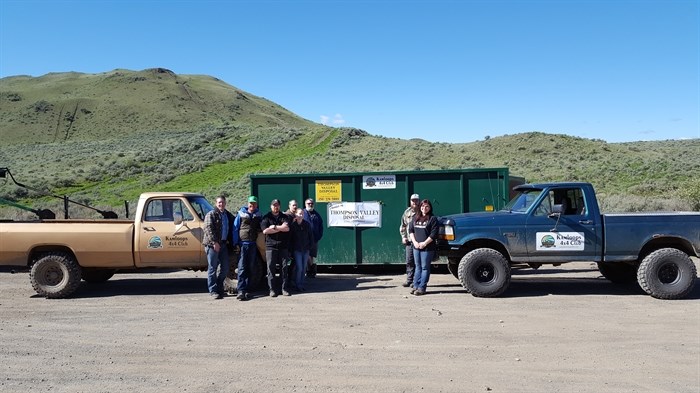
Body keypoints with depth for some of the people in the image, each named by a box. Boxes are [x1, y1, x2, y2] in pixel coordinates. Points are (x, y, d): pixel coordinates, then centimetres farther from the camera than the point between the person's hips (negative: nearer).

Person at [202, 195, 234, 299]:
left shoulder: (228, 215, 16)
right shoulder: (211, 214, -3)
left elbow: (231, 228, 27)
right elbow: (208, 229, -12)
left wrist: (229, 240, 15)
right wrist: (214, 242, -18)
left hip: (224, 244, 6)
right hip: (212, 245, -6)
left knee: (225, 267, 8)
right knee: (212, 268, -1)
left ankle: (219, 287, 23)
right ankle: (213, 291, 4)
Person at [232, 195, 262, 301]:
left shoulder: (259, 215, 11)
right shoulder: (241, 213, 3)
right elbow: (235, 228, 2)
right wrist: (236, 243, -4)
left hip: (253, 244, 3)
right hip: (242, 244, -3)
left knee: (249, 268, 7)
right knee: (242, 268, -8)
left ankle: (245, 289, 13)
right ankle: (241, 291, -11)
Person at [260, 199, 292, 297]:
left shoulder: (284, 217, 13)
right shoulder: (266, 217, 9)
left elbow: (287, 228, -4)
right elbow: (265, 230, -7)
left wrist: (274, 227, -6)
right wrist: (281, 228, -4)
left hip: (283, 246, 1)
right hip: (270, 246, -1)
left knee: (285, 267, 1)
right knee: (271, 268, -3)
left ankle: (285, 288, 6)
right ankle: (272, 289, 2)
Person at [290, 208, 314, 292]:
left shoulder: (307, 224, 2)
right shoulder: (292, 225, -6)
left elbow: (311, 236, 9)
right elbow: (290, 237, -3)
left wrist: (310, 245, 2)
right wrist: (291, 248, -5)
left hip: (306, 249, 3)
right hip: (297, 250, -3)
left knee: (304, 268, 8)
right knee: (299, 268, -7)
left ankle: (301, 284, 18)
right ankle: (298, 285, 5)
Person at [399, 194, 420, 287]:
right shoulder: (407, 212, 13)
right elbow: (403, 226, 19)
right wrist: (403, 237, 8)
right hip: (409, 241, 4)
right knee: (409, 261, 7)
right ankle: (409, 279, 16)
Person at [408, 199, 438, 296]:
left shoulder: (433, 218, -4)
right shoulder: (416, 217, 13)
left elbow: (434, 234, -11)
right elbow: (410, 229, 10)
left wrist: (424, 243, -15)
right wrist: (414, 242, -3)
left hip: (427, 248, -5)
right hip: (416, 247, 5)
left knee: (425, 268, 0)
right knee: (418, 267, 12)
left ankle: (422, 288, 2)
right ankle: (415, 286, 16)